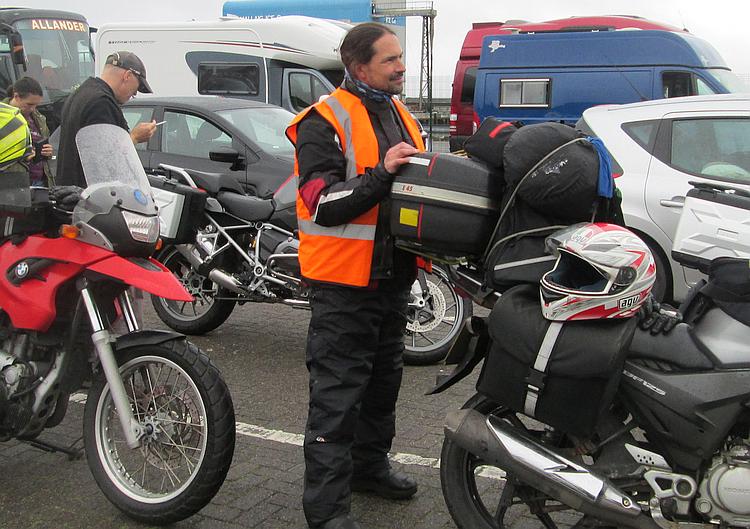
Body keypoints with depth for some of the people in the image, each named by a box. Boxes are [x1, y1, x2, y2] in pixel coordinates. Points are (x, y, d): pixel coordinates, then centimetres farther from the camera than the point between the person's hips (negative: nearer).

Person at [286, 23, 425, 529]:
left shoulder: (401, 116, 15)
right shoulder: (325, 122, -12)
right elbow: (322, 203, -22)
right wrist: (381, 174, -31)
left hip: (393, 275, 9)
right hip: (344, 282, -9)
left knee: (384, 380, 21)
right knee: (338, 394, -5)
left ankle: (370, 465, 39)